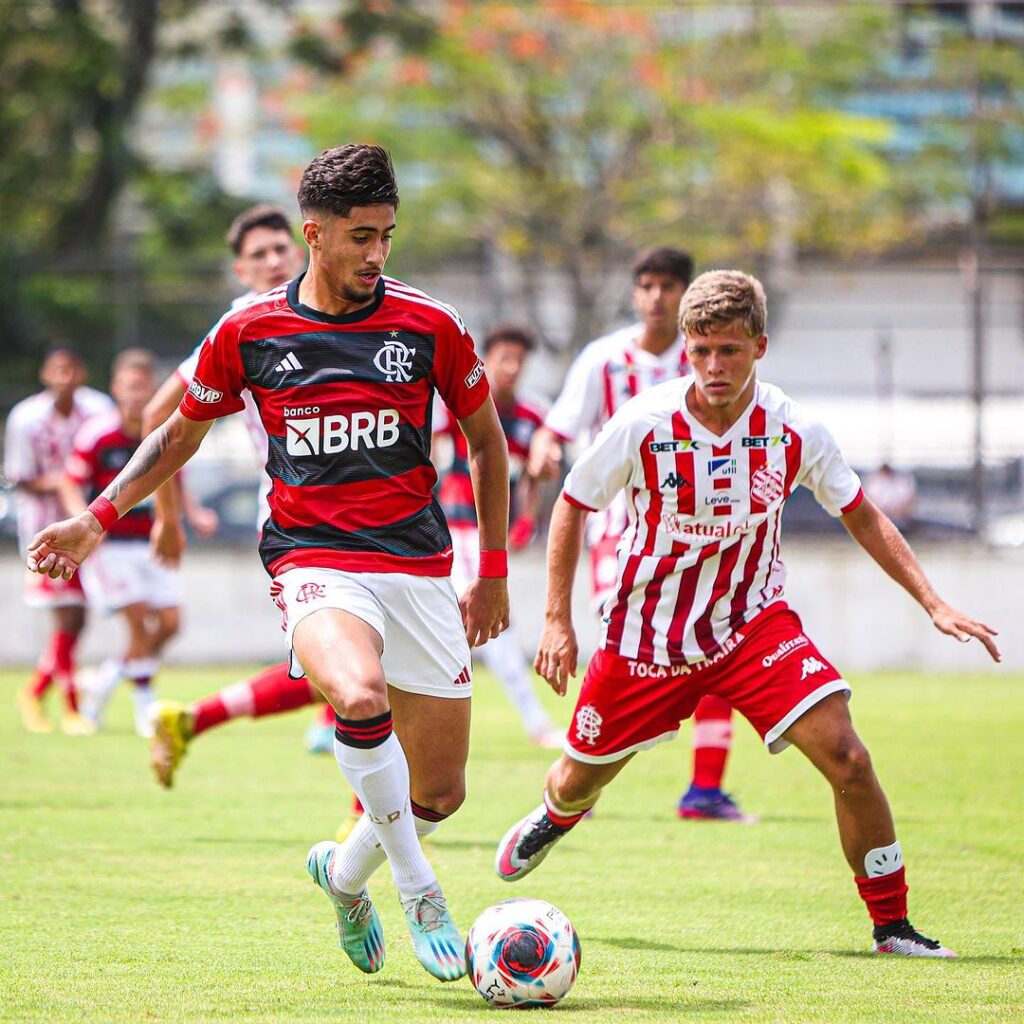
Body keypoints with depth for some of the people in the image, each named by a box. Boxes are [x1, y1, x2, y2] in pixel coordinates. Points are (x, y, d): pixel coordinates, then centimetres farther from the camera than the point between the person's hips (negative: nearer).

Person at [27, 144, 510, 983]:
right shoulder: (248, 333, 2)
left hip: (420, 568, 2)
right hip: (313, 562, -2)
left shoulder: (429, 326, 1)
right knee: (360, 695, -36)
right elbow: (181, 434, 17)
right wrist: (98, 519, 8)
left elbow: (486, 440, 14)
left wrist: (495, 572, 13)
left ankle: (345, 872, 38)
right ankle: (418, 890, -19)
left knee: (440, 794, 3)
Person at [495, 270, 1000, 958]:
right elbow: (572, 507, -3)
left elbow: (862, 517, 2)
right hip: (647, 634, 0)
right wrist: (558, 620, -7)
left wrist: (933, 602, -5)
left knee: (846, 757, -20)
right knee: (579, 780, 14)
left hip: (754, 623, 0)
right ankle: (555, 818, 55)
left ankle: (892, 925, -6)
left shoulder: (794, 432, -14)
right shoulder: (643, 425, -19)